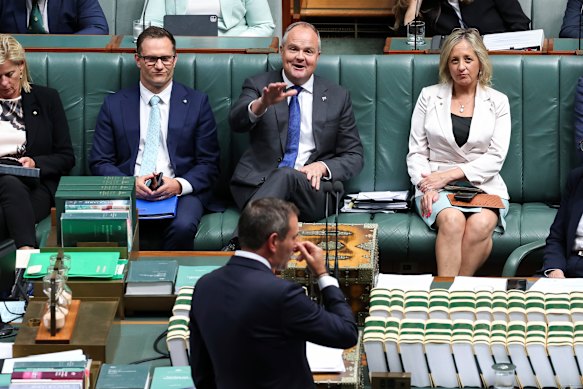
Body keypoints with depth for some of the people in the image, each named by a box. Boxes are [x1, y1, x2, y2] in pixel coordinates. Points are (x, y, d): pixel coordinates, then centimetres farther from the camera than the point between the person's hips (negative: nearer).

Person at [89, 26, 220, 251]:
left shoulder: (197, 103, 12)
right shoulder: (114, 105, 13)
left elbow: (208, 164, 8)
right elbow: (99, 162, 9)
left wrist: (179, 185, -13)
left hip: (180, 192, 0)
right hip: (129, 193, 0)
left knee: (183, 226, -34)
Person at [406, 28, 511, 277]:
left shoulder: (497, 102, 10)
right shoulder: (429, 96, 12)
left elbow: (495, 158, 1)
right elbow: (416, 151, 8)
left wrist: (450, 174, -11)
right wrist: (426, 185, -12)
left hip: (483, 185, 0)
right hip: (436, 188, 0)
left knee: (481, 224, -34)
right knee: (452, 219, -35)